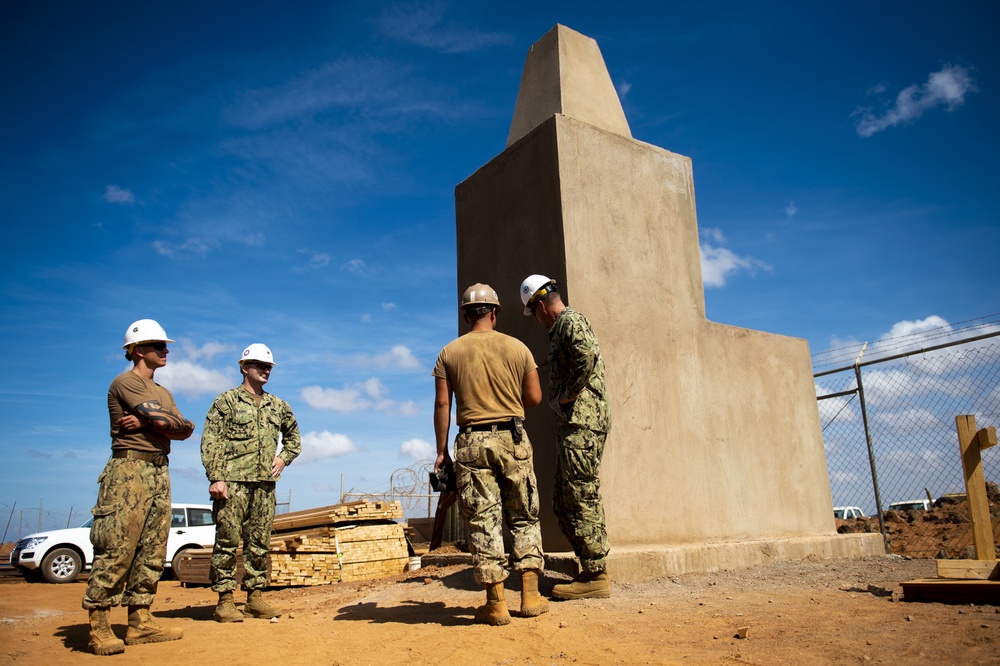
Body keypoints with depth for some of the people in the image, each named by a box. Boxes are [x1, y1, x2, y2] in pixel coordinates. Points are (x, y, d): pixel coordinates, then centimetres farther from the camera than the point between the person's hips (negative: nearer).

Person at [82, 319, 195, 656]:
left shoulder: (162, 392, 22)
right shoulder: (125, 382, -4)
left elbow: (183, 432, 9)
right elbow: (162, 422, -16)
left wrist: (148, 422, -6)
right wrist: (183, 423, 4)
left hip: (160, 472, 9)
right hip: (131, 468, -8)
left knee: (152, 550, 7)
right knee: (117, 548, -10)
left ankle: (140, 622, 11)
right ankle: (98, 628, -6)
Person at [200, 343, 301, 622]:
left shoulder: (277, 405, 16)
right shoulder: (226, 401, 2)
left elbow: (294, 436, 30)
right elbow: (210, 442, -5)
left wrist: (284, 457, 12)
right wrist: (216, 478, -14)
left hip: (265, 484, 5)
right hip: (233, 483, -5)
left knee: (259, 543, 8)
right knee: (228, 540, -3)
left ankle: (255, 598, 16)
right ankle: (224, 600, 4)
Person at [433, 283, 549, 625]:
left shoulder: (449, 353, 2)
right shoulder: (517, 347, 2)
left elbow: (442, 404, 0)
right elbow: (534, 398, 4)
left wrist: (441, 450, 6)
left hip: (472, 442, 0)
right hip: (513, 439, 1)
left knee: (483, 521, 3)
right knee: (524, 517, 11)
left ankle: (496, 602, 5)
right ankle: (530, 595, 11)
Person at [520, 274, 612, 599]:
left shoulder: (570, 322, -8)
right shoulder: (562, 328, 23)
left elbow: (587, 358, -26)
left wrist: (566, 395, -16)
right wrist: (562, 398, 9)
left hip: (580, 424, -11)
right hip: (571, 425, 11)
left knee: (582, 499, -6)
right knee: (564, 502, 12)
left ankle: (596, 576, 1)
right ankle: (592, 569, 18)